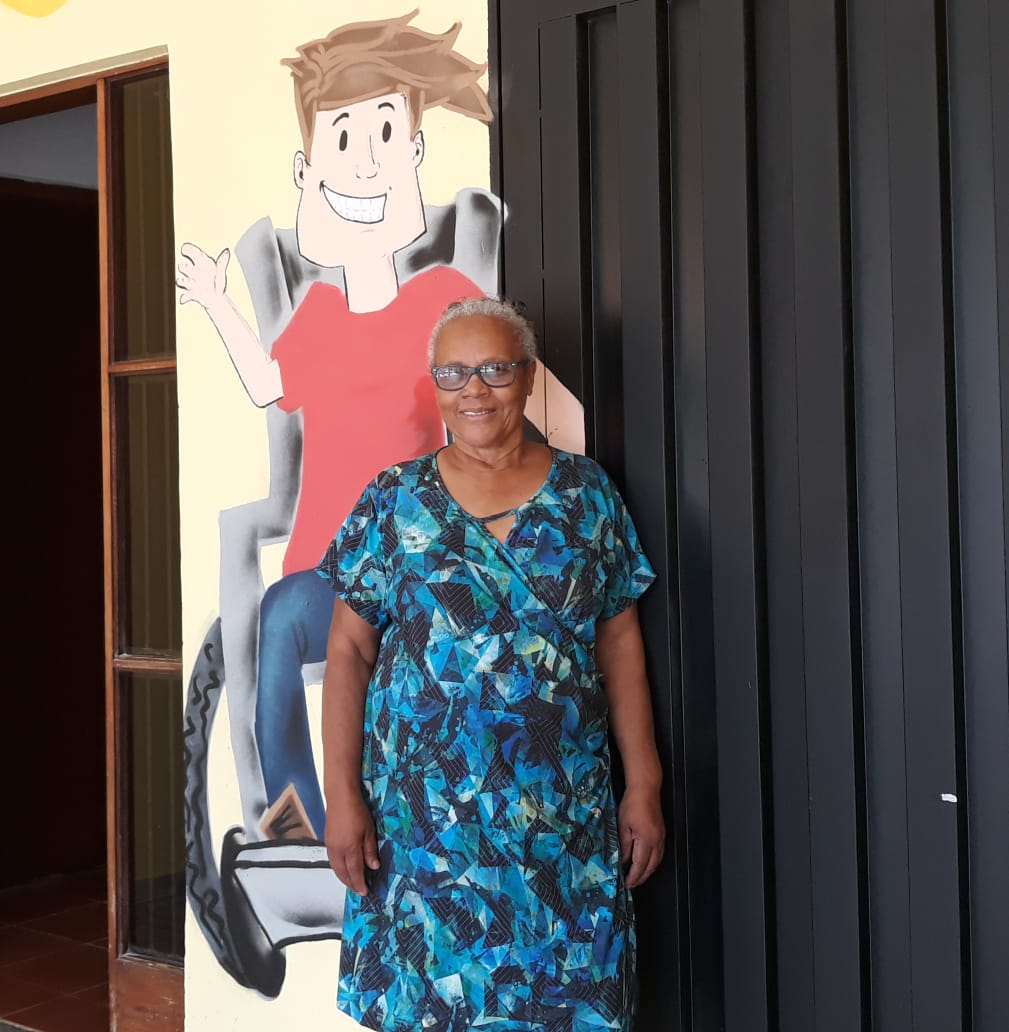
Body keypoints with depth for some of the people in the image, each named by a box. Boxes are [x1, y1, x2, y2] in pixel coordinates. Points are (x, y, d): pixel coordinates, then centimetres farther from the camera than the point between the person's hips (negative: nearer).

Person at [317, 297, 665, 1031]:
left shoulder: (587, 494, 5)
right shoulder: (394, 501, 2)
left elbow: (620, 643, 6)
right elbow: (349, 650, 1)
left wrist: (644, 787, 2)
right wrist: (342, 793, -6)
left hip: (564, 816, 1)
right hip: (424, 813, 0)